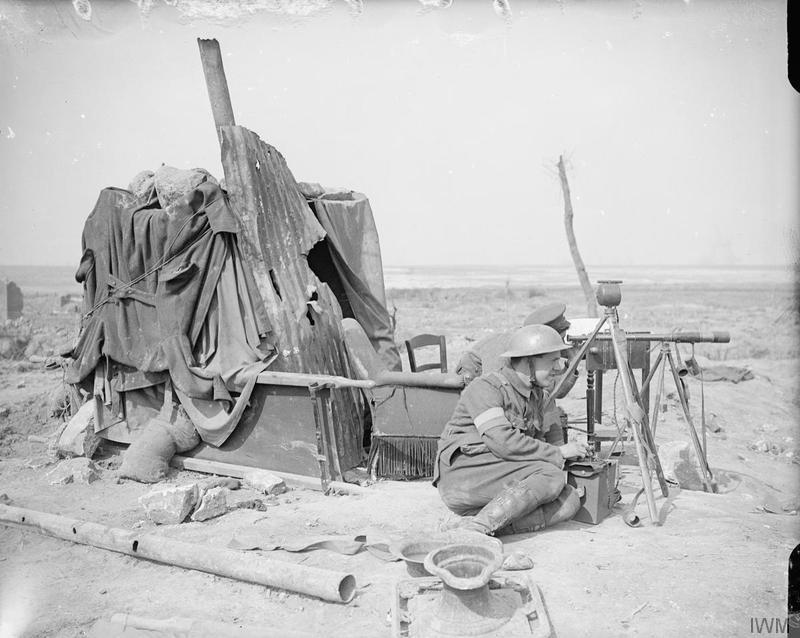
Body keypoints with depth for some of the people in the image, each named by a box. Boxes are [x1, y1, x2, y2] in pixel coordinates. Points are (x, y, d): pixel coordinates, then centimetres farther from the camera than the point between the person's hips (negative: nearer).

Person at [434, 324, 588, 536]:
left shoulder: (536, 394, 14)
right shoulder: (485, 388, -12)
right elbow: (504, 443, -23)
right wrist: (558, 453, -14)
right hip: (462, 474, -8)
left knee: (570, 501, -12)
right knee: (551, 476, -25)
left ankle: (493, 526, -20)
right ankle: (478, 527, -28)